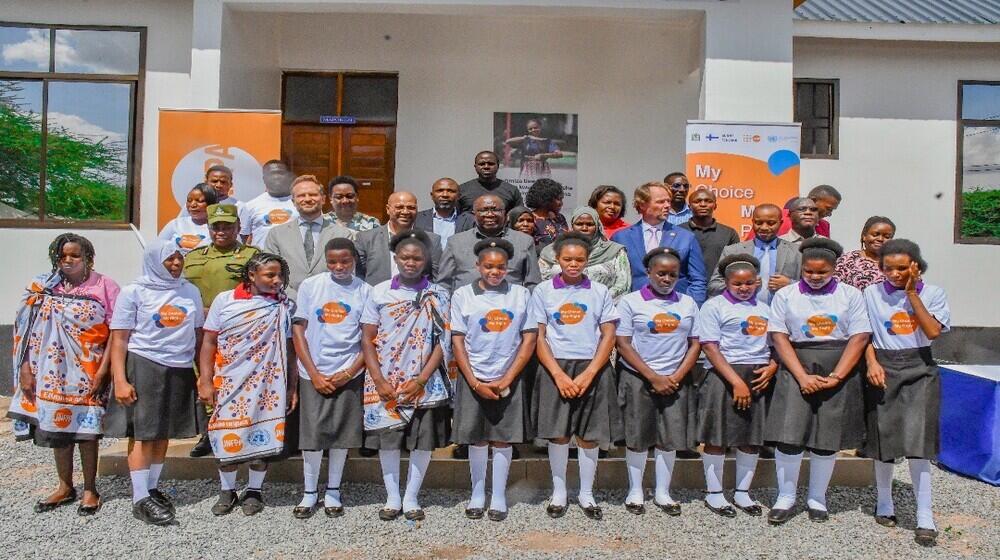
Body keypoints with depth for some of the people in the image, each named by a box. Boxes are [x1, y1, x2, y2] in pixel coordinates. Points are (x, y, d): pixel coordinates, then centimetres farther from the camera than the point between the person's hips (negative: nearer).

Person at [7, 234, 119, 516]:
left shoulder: (105, 287, -7)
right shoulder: (42, 287, 4)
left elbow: (115, 331, -8)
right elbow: (26, 329, 6)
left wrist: (103, 370, -12)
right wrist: (25, 367, -1)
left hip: (87, 373, -4)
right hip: (51, 372, 4)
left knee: (86, 429, 3)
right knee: (56, 427, 12)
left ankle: (90, 490, 19)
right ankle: (65, 487, 29)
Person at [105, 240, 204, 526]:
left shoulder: (190, 291, 9)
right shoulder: (134, 292, -3)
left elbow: (199, 335, 13)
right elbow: (119, 340, -5)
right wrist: (120, 381, -12)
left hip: (180, 370, 4)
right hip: (143, 366, -4)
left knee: (164, 432, 12)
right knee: (143, 432, -3)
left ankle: (152, 488, 27)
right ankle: (140, 499, 5)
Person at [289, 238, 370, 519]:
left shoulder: (365, 291, 1)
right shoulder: (310, 286, 0)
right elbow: (298, 331, 0)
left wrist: (348, 374, -8)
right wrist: (315, 374, -6)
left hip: (349, 375, 0)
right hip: (313, 373, 0)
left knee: (341, 433, 7)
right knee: (312, 433, 3)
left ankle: (333, 491, 23)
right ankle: (309, 492, 19)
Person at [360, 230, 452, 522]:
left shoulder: (438, 296, 1)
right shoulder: (380, 292, 3)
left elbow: (442, 342, -2)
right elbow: (368, 338, 2)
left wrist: (421, 381, -12)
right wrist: (378, 380, -8)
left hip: (424, 384, 0)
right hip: (385, 383, 1)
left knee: (424, 440, 4)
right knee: (387, 439, 6)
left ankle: (411, 498, 19)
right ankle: (392, 498, 20)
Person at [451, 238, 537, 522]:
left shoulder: (521, 295, 2)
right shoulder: (462, 295, 0)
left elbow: (529, 340, 0)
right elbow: (458, 342, -1)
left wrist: (506, 380, -8)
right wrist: (475, 383, -9)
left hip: (509, 379, 0)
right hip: (473, 379, 0)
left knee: (503, 438, 6)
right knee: (476, 438, 8)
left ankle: (499, 496, 20)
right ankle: (477, 493, 24)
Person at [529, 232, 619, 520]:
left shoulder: (600, 292, 5)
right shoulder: (543, 291, 3)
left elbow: (608, 336, 1)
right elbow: (538, 337, -1)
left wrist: (588, 374, -11)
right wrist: (559, 375, -11)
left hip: (592, 369, 1)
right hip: (555, 368, -1)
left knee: (589, 434, 5)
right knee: (558, 433, 2)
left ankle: (586, 494, 21)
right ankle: (558, 491, 20)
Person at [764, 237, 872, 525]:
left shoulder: (851, 295, 4)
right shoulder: (785, 295, 3)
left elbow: (859, 338, -2)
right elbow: (779, 337, -3)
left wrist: (835, 377, -11)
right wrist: (802, 376, -13)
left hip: (839, 373, 1)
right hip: (796, 370, -1)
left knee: (827, 439, 6)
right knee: (789, 436, -6)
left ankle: (817, 499, 22)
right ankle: (785, 497, 10)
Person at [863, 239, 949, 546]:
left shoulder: (932, 293, 3)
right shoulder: (872, 293, 3)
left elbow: (933, 331, -11)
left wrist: (911, 293, -10)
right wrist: (872, 363, -13)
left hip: (919, 369, -1)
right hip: (884, 368, 1)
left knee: (917, 441, -8)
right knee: (883, 439, 7)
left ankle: (925, 517, 0)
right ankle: (884, 503, 25)